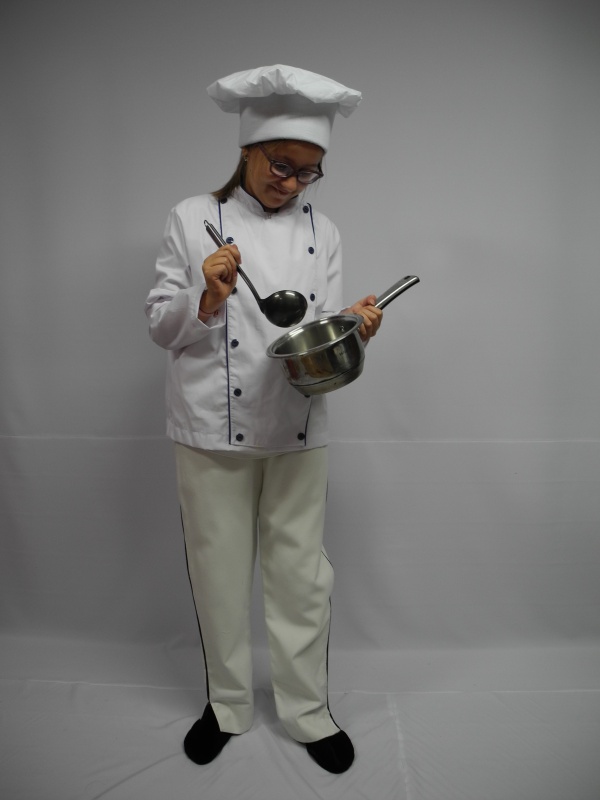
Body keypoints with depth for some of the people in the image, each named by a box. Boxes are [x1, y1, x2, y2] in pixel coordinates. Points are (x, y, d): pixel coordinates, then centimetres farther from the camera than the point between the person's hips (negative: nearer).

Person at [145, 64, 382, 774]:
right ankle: (228, 703, 37)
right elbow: (161, 327, -1)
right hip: (213, 429, -1)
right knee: (220, 575, 12)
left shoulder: (322, 232, 7)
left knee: (302, 575, 10)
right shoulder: (193, 219, 0)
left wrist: (353, 328, -16)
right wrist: (208, 298, -20)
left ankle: (306, 709, 34)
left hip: (298, 430, 2)